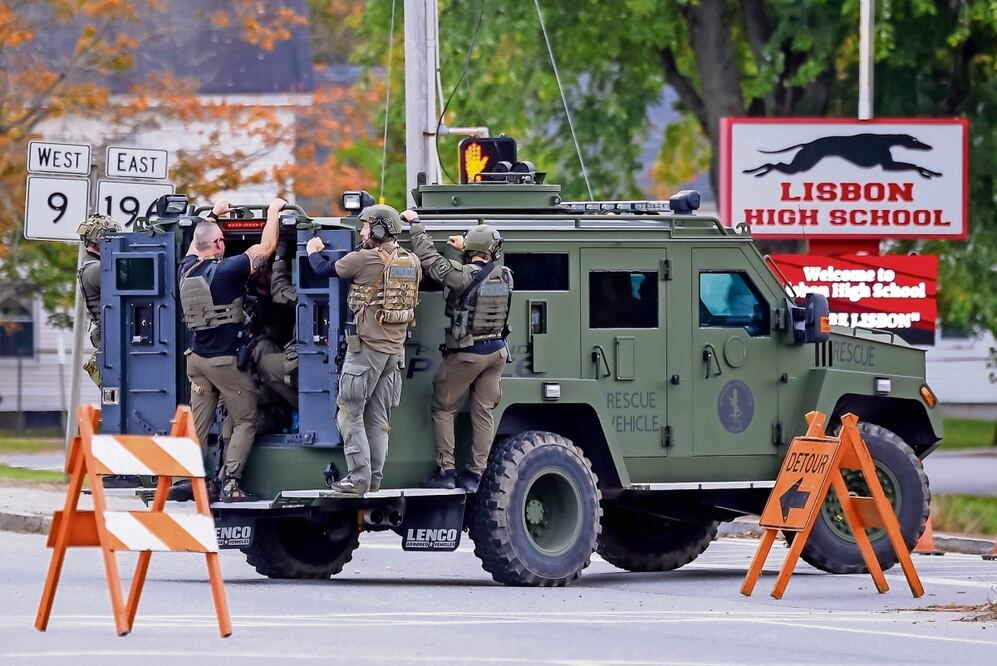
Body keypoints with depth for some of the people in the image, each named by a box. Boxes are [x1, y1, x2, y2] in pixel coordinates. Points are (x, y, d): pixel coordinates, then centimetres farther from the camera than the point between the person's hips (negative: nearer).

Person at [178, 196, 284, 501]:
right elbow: (266, 247, -11)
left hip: (198, 358, 6)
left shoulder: (188, 269, 4)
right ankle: (230, 482, -8)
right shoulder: (224, 270, -15)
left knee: (198, 424, 7)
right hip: (227, 359, -6)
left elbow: (194, 245, 28)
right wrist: (273, 212, 3)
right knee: (245, 421, 2)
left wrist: (213, 215, 38)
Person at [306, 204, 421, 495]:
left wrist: (313, 251, 20)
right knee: (378, 418, 11)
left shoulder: (364, 260, -13)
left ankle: (359, 478, -6)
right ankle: (374, 480, 10)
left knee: (350, 413, 0)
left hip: (367, 348, -6)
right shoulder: (412, 262, 6)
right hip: (395, 349, 6)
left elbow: (323, 270, -2)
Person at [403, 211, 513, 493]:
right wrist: (464, 251, 27)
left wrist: (414, 222, -2)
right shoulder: (504, 277, -2)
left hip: (466, 353, -5)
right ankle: (475, 474, 8)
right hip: (496, 352, 5)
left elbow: (428, 257, -14)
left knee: (443, 409, 7)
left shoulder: (463, 275, -19)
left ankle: (446, 471, 2)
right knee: (484, 413, 9)